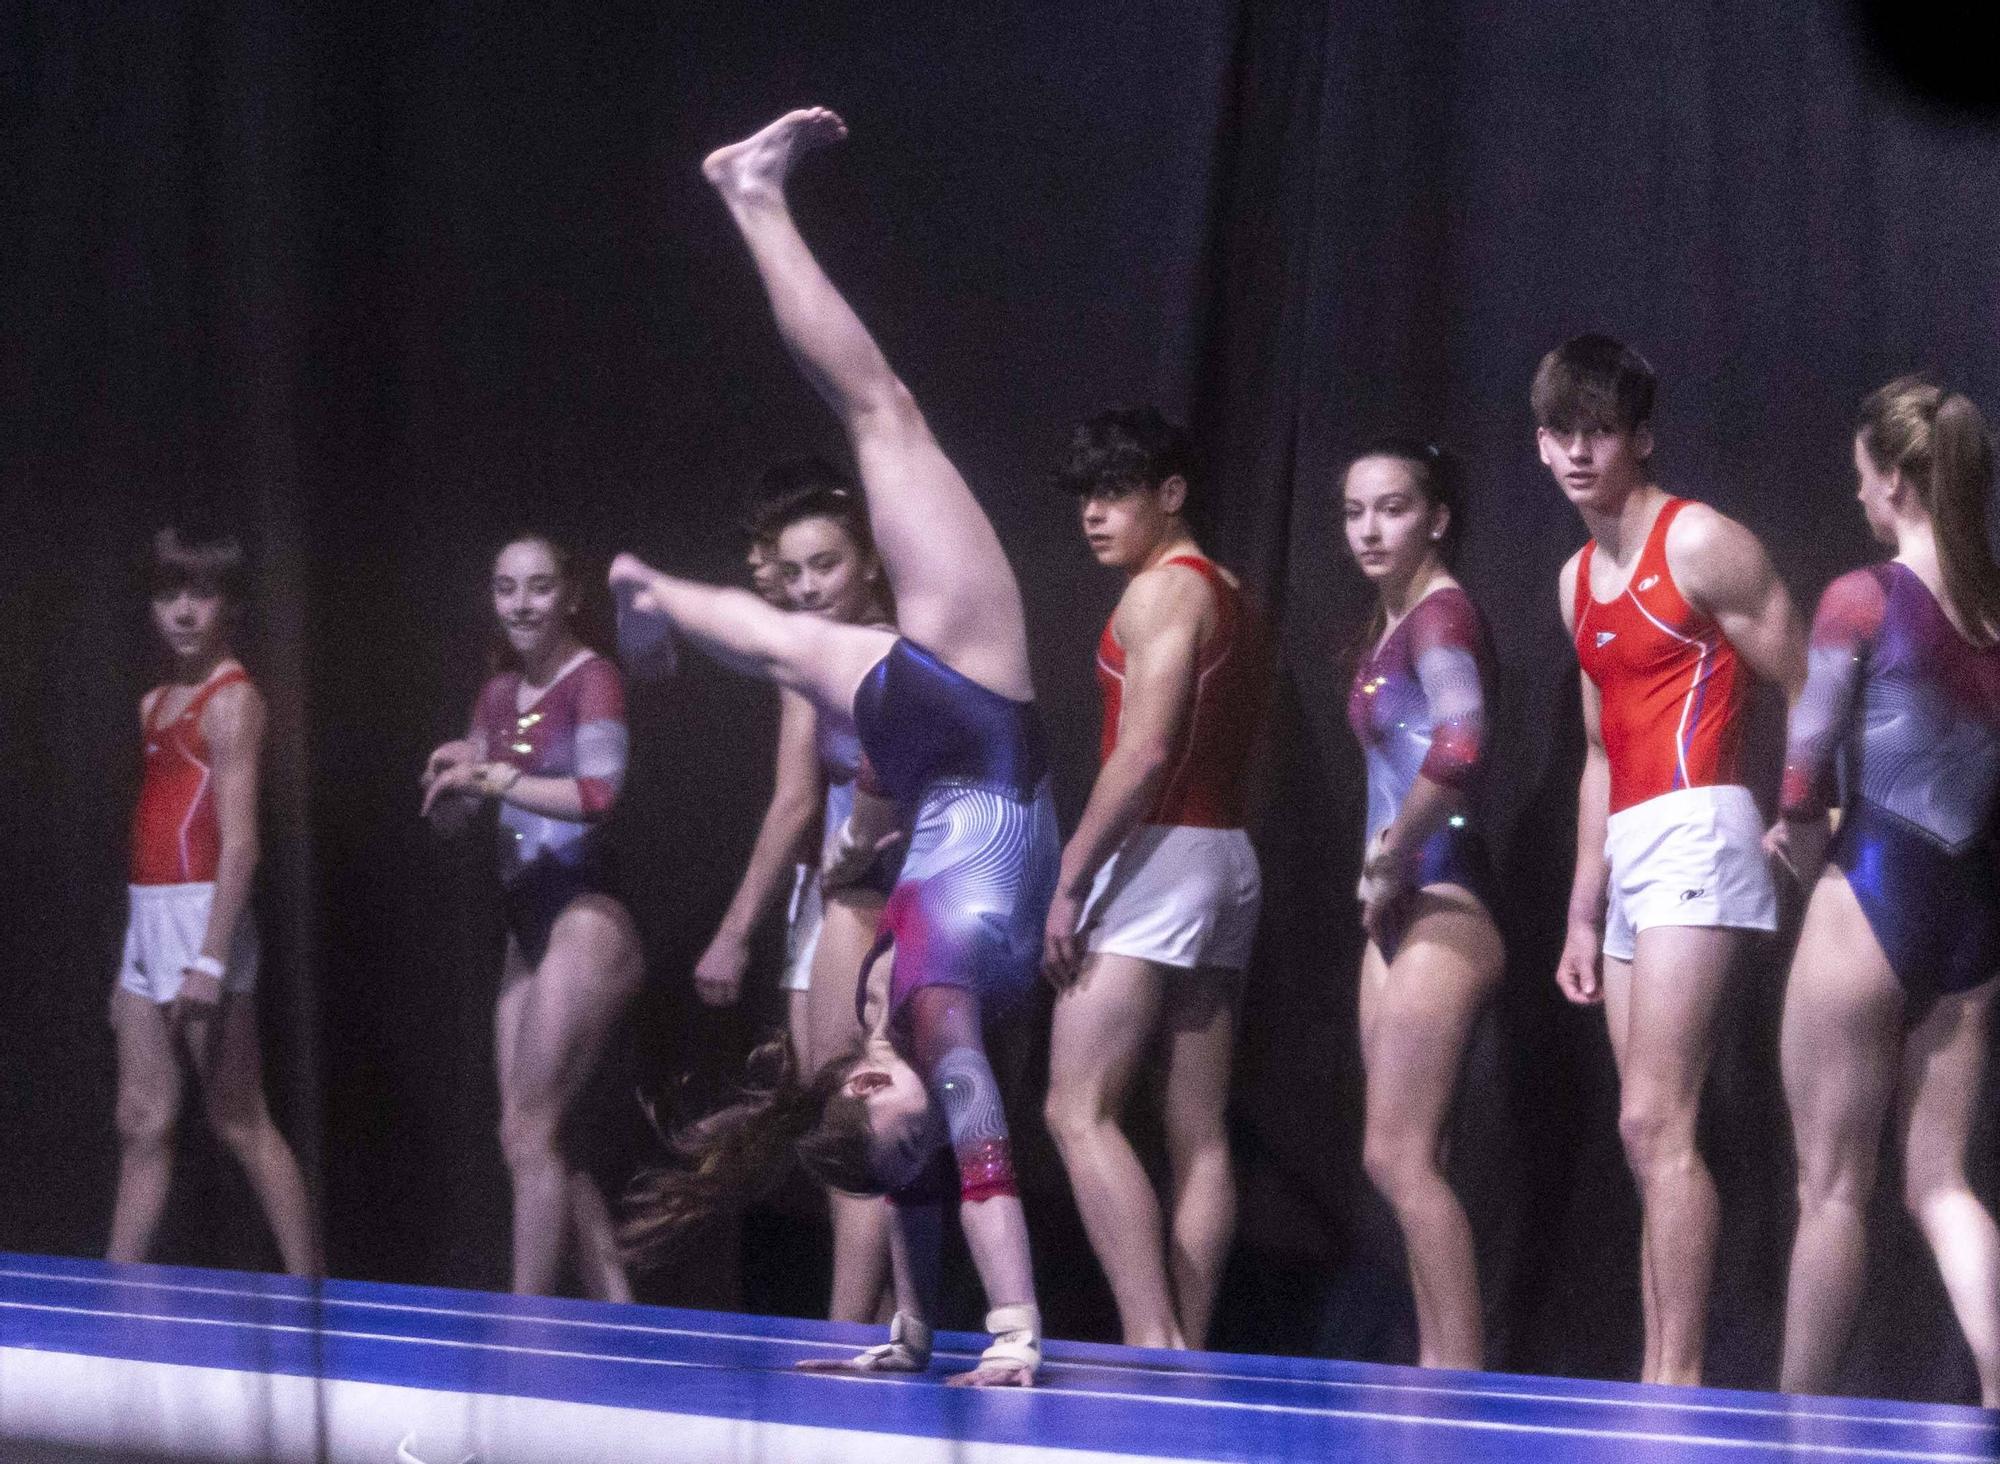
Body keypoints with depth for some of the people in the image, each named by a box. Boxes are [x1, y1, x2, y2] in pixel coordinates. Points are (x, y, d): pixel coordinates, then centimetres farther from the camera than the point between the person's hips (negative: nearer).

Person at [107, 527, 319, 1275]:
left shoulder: (232, 701, -9)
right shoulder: (156, 705, 16)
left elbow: (239, 842, -16)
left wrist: (210, 960, -22)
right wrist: (131, 969, 15)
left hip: (202, 915, -8)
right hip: (148, 917, 8)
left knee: (240, 1123, -6)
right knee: (142, 1125, 7)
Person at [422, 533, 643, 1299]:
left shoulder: (592, 681, -9)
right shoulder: (499, 695, 14)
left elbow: (597, 793, -24)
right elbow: (448, 817, 18)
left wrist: (494, 778, -19)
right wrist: (453, 773, -3)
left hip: (585, 917, -9)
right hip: (528, 926, 9)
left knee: (528, 1133, -10)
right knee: (535, 1141, 8)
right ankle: (619, 1317, 13)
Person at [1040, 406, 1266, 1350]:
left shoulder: (1162, 591, -9)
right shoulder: (1229, 595, 19)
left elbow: (1144, 752, -18)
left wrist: (1069, 879, -16)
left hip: (1158, 851, -10)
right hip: (1228, 855, 10)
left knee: (1078, 1109, -12)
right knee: (1198, 1132, 5)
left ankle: (1151, 1339, -22)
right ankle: (1186, 1352, 3)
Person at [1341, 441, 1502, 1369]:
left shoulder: (1441, 615, -13)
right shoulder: (1391, 623, 16)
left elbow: (1458, 747, -31)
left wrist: (1392, 858, -19)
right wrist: (1384, 862, 11)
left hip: (1441, 911, -10)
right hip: (1401, 915, 10)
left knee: (1398, 1158, -12)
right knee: (1401, 1162, 11)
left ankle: (1461, 1373, -10)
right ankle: (1439, 1368, 15)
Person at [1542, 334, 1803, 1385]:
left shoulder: (1701, 545, -6)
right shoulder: (1579, 582, 18)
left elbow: (1810, 696, -5)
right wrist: (1583, 913, 21)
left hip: (1695, 830, -9)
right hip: (1630, 858, 9)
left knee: (1655, 1120, -16)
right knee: (1648, 1135, 6)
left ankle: (1677, 1378, -18)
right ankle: (1660, 1396, 6)